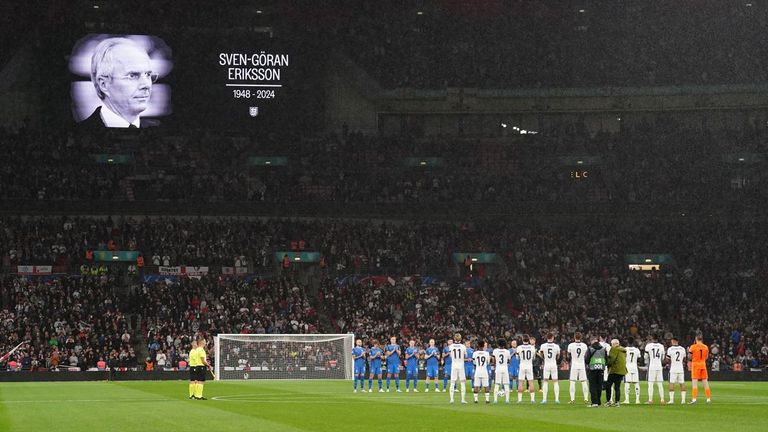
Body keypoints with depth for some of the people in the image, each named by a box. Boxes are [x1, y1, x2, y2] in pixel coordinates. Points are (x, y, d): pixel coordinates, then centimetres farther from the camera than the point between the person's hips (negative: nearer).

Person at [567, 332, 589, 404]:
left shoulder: (571, 345, -8)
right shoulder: (584, 345, -1)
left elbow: (569, 356, 3)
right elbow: (585, 355, 11)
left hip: (574, 365, -2)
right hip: (582, 365, 2)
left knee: (572, 382, 1)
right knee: (583, 382, 8)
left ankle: (572, 399, -5)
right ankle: (586, 398, 8)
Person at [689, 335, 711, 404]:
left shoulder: (693, 347, -8)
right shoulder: (705, 347, 3)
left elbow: (690, 357, -5)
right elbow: (706, 357, 10)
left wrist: (688, 351, 13)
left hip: (695, 364, -3)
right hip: (703, 365, 3)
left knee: (694, 382, -4)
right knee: (705, 382, 8)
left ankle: (694, 399, -12)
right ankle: (708, 399, 10)